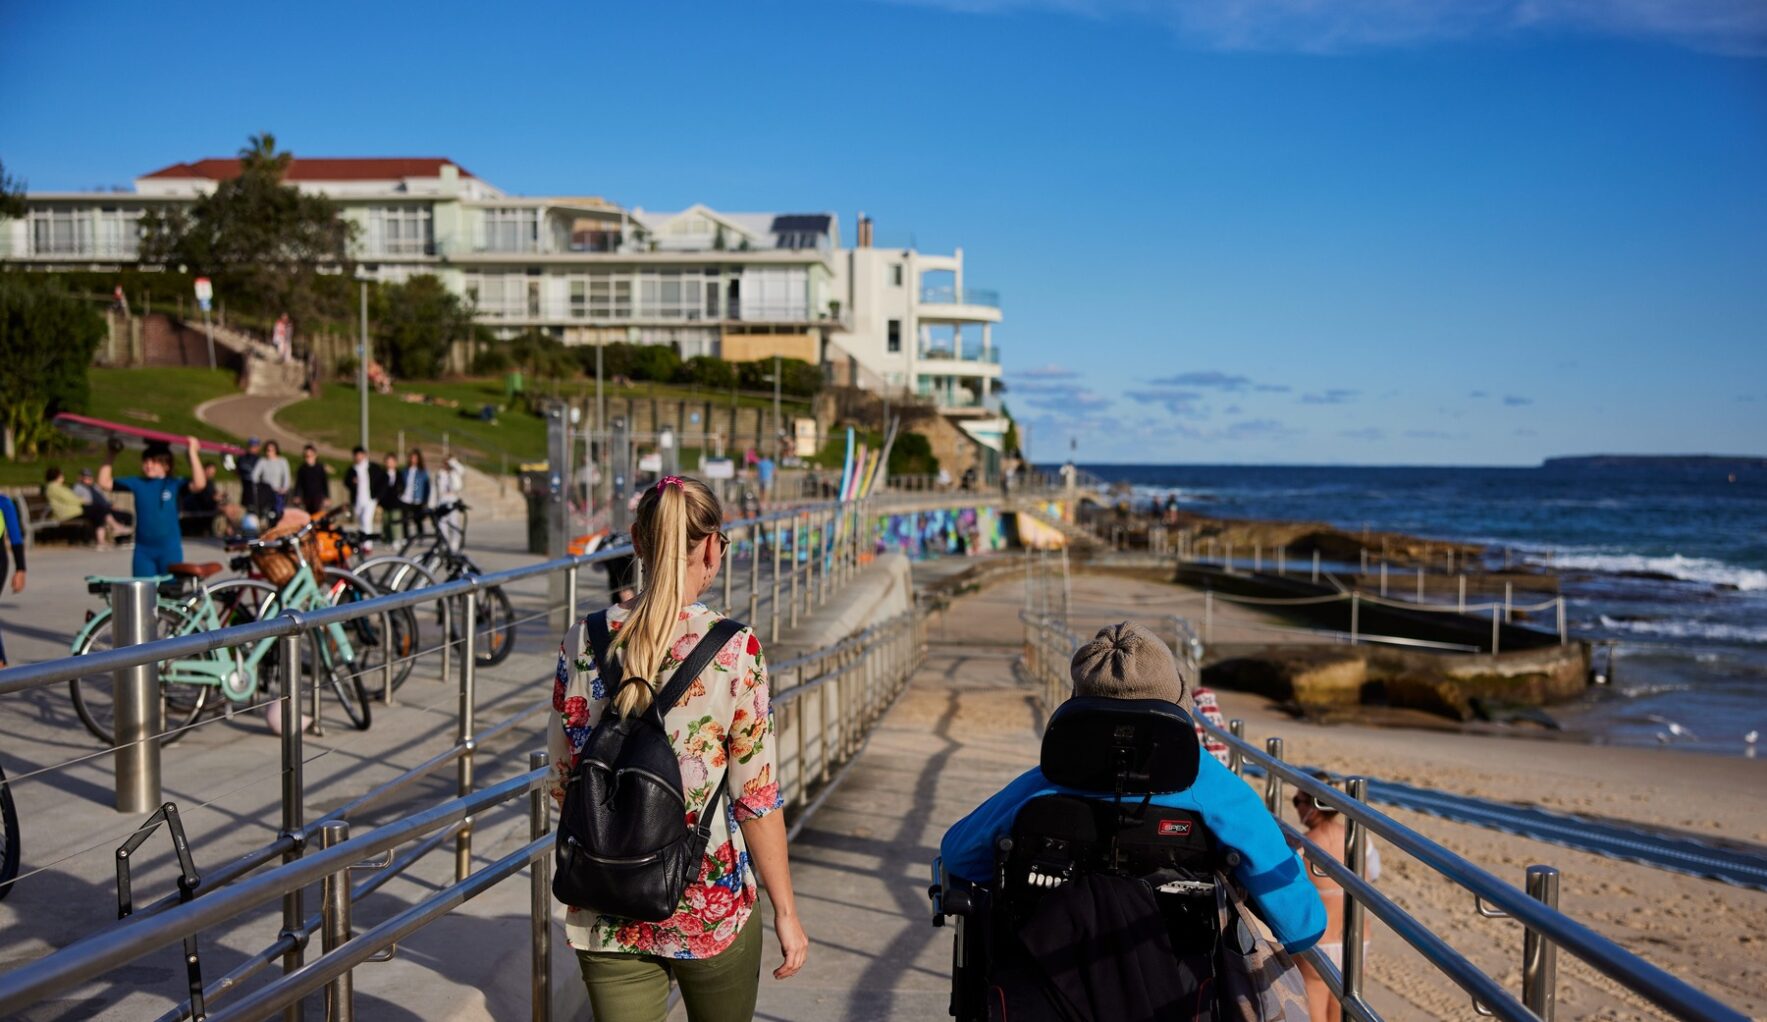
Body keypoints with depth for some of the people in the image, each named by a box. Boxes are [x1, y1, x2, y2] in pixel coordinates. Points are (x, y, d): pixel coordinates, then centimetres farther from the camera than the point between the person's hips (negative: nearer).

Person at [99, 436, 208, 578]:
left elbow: (199, 483, -21)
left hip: (170, 549, -3)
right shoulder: (136, 483, 5)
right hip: (143, 549, 3)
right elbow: (104, 483, 7)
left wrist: (193, 453, -22)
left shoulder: (174, 484, -4)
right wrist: (110, 456, 1)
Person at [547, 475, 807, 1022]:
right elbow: (756, 796, -12)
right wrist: (786, 911, -1)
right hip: (714, 906, -2)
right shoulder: (735, 649, -14)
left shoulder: (583, 641, -5)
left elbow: (563, 780, 3)